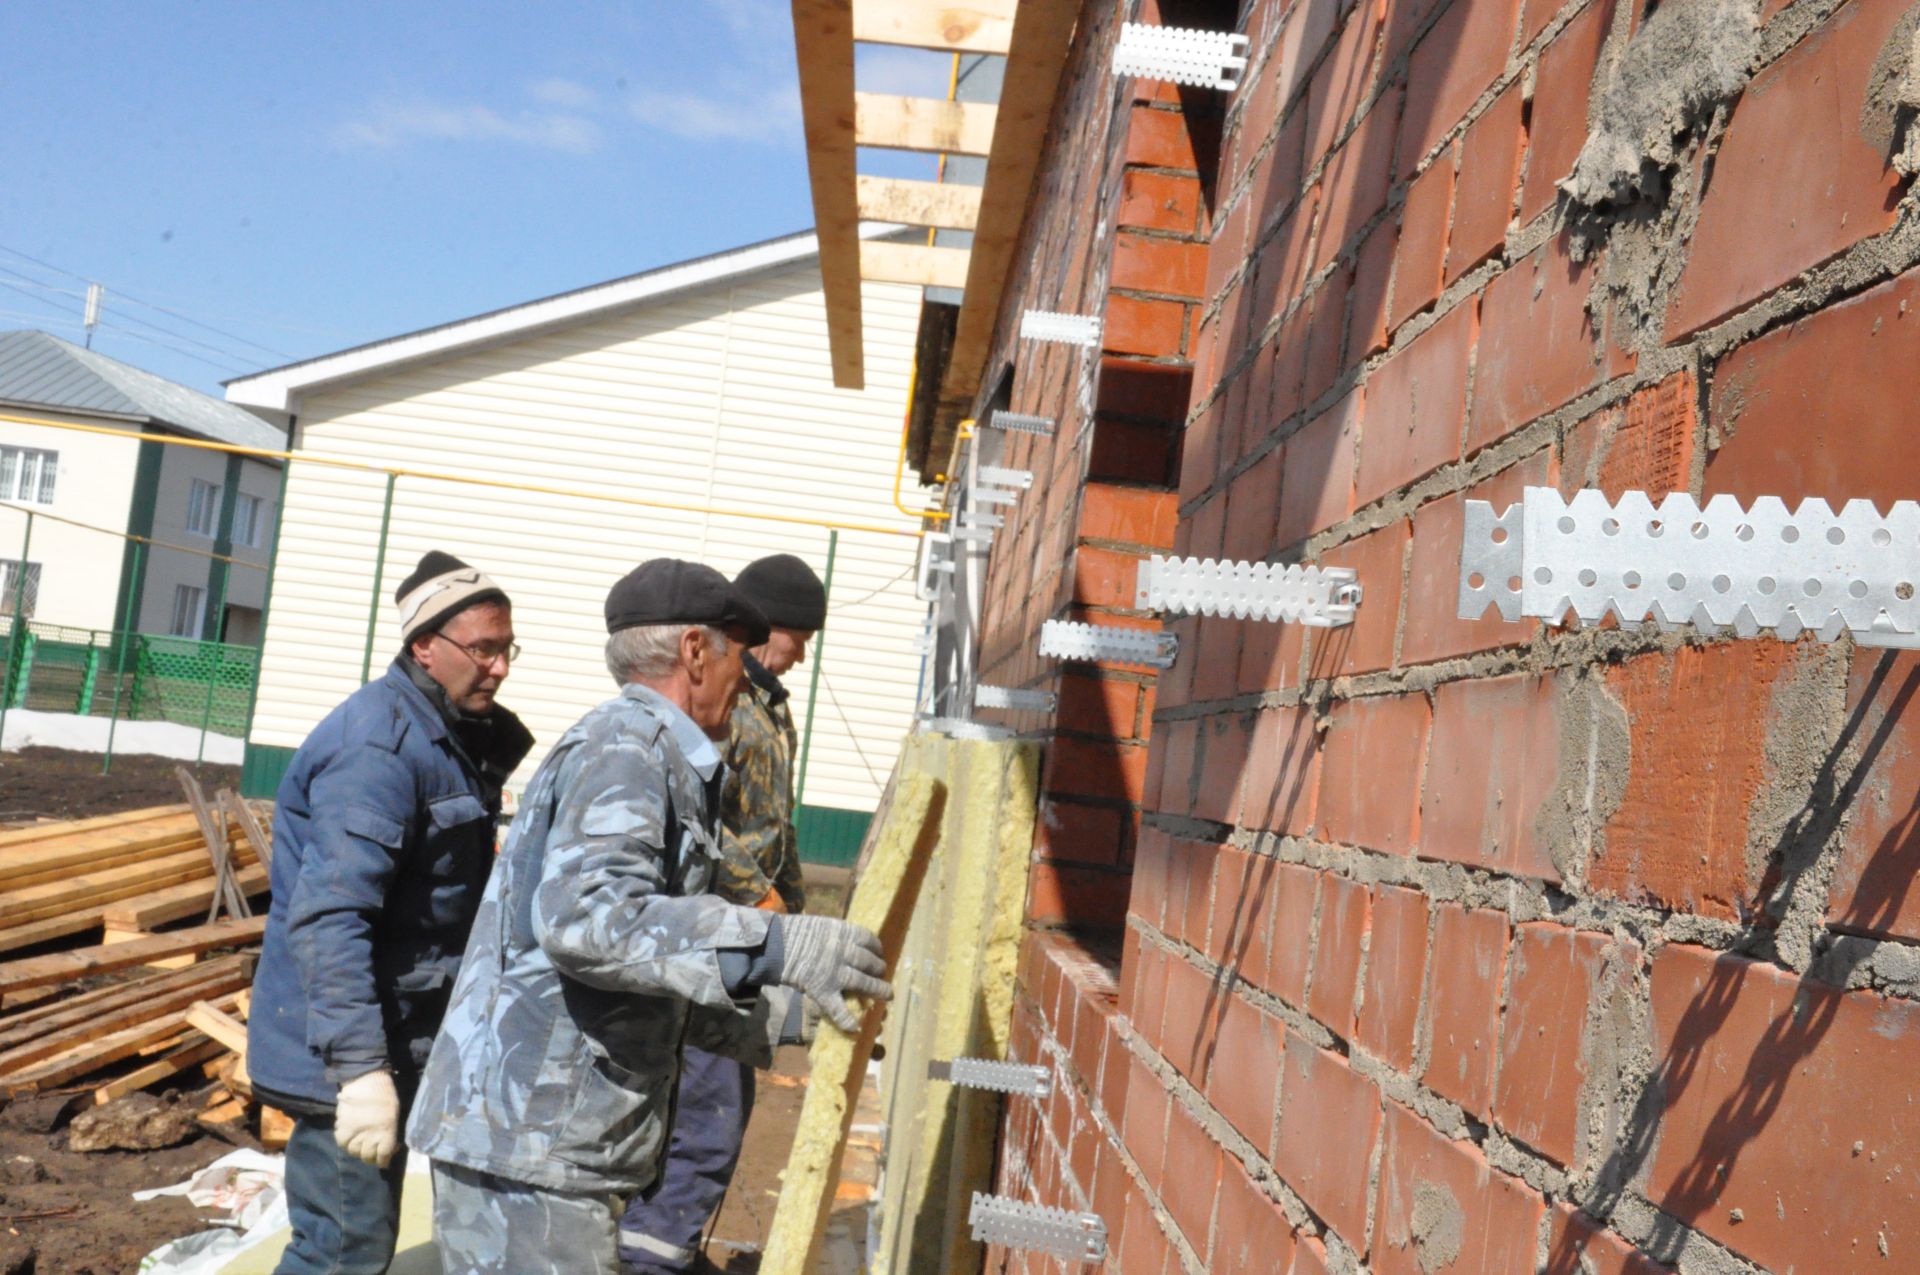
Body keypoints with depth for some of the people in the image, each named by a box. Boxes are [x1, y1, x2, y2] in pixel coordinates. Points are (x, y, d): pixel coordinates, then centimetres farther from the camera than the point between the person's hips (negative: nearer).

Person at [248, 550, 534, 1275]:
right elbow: (327, 918, -28)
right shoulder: (379, 747, -22)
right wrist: (360, 1068, -30)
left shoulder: (446, 738, 9)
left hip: (396, 1037, 10)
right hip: (346, 1054, -10)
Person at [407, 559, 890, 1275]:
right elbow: (583, 917, -29)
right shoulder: (624, 746, -12)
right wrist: (777, 946, -30)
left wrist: (787, 1016, 21)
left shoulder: (651, 755, 19)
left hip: (549, 1141, 10)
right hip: (526, 1146, -10)